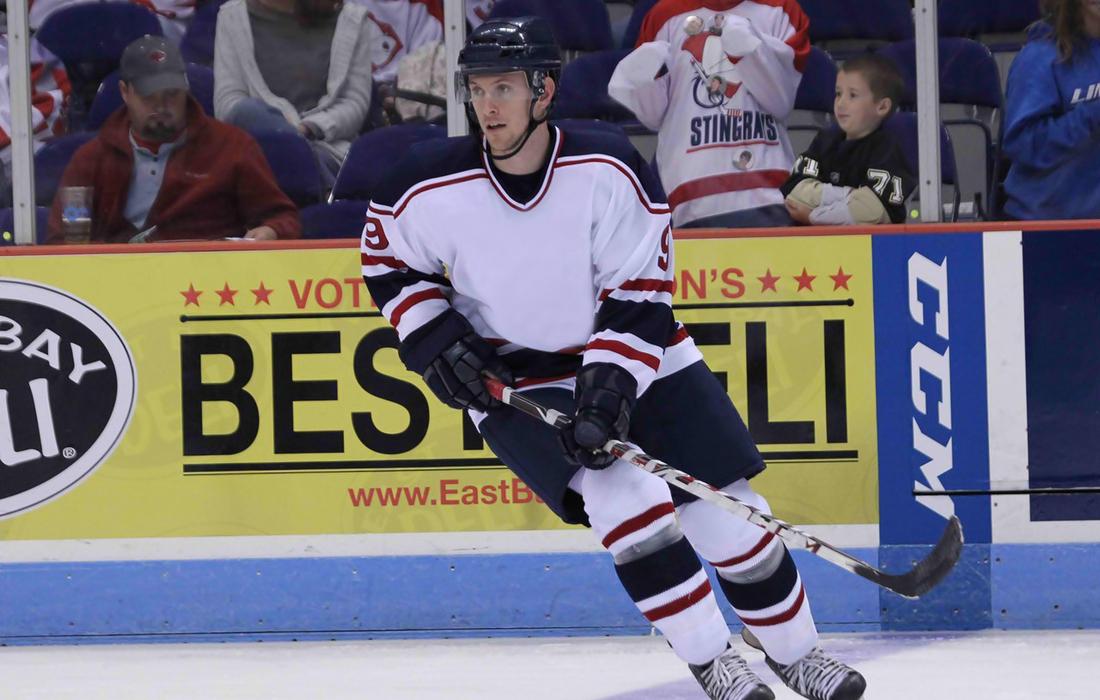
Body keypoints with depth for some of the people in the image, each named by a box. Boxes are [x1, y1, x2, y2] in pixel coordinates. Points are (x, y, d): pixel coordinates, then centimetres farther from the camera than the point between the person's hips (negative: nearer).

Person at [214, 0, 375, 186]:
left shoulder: (351, 20, 11)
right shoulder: (233, 16, 11)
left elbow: (356, 103, 5)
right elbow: (226, 101, 1)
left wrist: (307, 129, -17)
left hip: (327, 146, -1)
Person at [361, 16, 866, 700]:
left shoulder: (609, 169, -20)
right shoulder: (431, 186, -17)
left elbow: (641, 294, -17)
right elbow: (387, 263, 3)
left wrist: (610, 387, -27)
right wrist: (433, 339, -10)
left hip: (635, 362, 1)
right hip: (513, 380, -1)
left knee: (730, 512, 1)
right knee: (627, 501, -23)